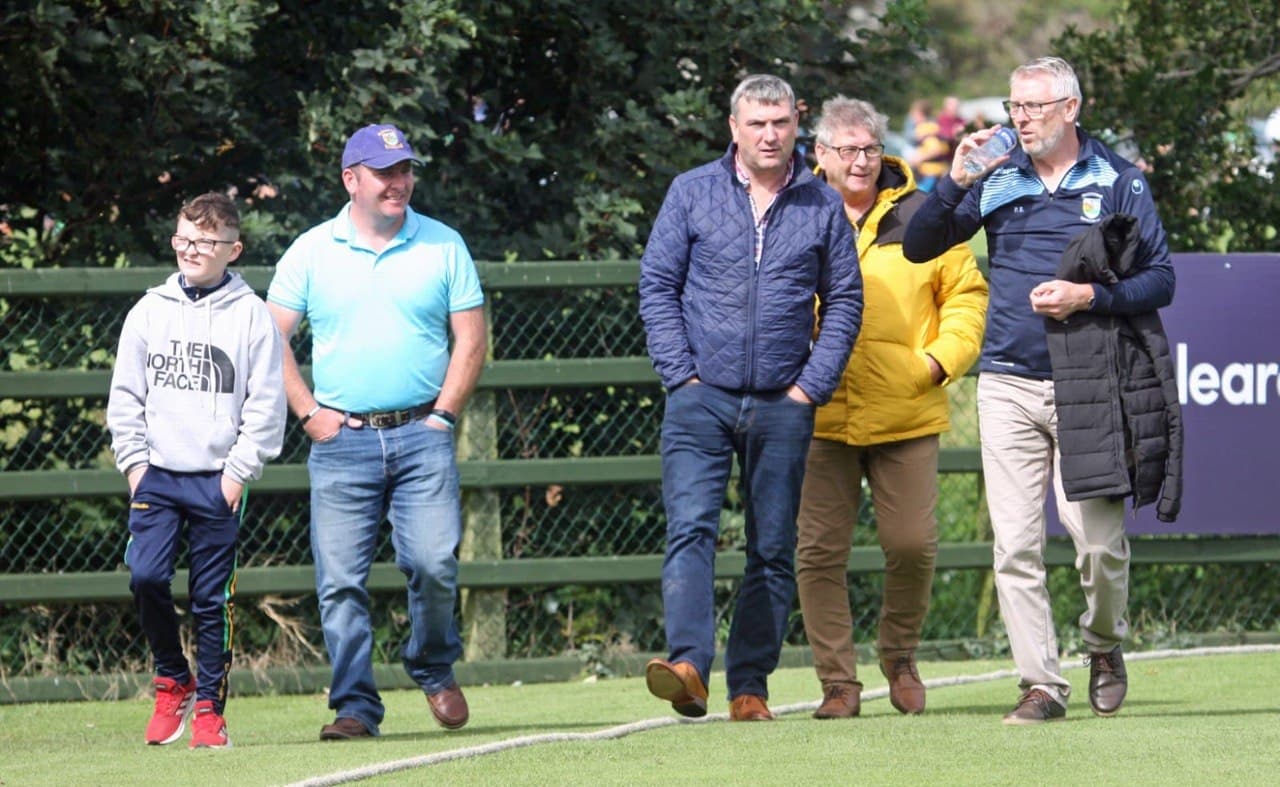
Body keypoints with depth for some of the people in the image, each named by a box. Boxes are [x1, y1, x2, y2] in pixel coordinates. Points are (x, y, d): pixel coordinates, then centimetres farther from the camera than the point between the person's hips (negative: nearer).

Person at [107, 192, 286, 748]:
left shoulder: (251, 315, 1)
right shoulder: (150, 310, 9)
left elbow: (266, 404, 1)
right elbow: (125, 394, 12)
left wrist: (239, 470, -6)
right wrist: (133, 461, 2)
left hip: (219, 479, -2)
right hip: (156, 474, 2)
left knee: (213, 598, 0)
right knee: (145, 576, -13)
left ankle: (209, 707, 11)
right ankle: (173, 681, 8)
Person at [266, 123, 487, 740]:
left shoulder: (443, 246, 8)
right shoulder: (313, 251, 7)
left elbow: (471, 339, 8)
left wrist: (443, 414, -2)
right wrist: (308, 413, 0)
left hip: (421, 435, 0)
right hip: (342, 437, 0)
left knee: (434, 565, -12)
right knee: (340, 581, -5)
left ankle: (434, 671, 14)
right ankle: (355, 706, 0)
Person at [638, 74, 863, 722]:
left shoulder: (822, 206, 8)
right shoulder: (693, 193, 5)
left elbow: (844, 299, 10)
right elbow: (657, 284, 5)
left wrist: (812, 384, 0)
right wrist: (680, 373, -5)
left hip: (783, 406, 2)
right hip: (702, 398, -2)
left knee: (773, 549, 4)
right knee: (690, 528, -18)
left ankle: (750, 685, 8)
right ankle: (688, 663, -29)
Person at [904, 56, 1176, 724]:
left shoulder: (1118, 182, 5)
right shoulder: (996, 181, 11)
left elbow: (1159, 279, 2)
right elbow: (919, 248, 9)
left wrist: (1089, 296, -14)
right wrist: (955, 184, -6)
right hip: (1009, 386, 2)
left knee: (1099, 540, -5)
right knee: (1015, 544, -4)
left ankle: (1103, 645, 22)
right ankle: (1041, 683, 0)